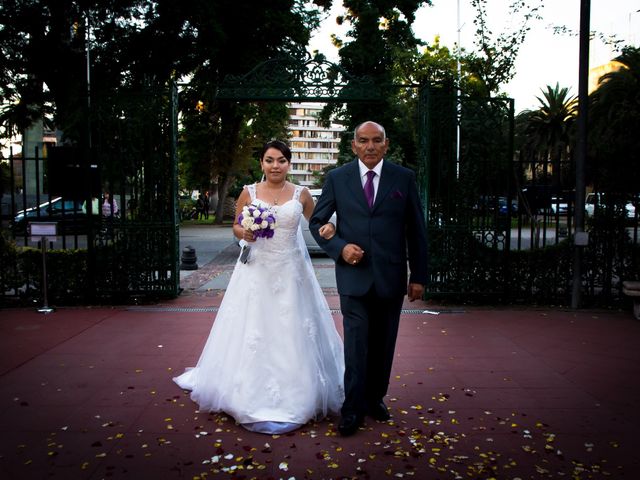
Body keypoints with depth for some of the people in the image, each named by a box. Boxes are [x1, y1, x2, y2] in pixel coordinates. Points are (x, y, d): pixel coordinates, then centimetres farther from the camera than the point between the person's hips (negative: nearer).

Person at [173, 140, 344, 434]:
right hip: (257, 271, 0)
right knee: (253, 331, 3)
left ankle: (293, 396, 20)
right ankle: (254, 397, 18)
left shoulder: (301, 194, 3)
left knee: (291, 332, 4)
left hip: (291, 272, 0)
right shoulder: (249, 192, 2)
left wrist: (328, 228, -11)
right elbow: (236, 226, 9)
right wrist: (243, 233, -13)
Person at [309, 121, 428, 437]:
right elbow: (317, 221, 6)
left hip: (391, 277, 2)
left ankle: (375, 399, 31)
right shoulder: (337, 178, 2)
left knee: (383, 344, 13)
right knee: (356, 343, -2)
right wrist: (340, 248, -11)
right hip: (353, 274, -1)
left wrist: (419, 276, 2)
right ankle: (353, 409, 11)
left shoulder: (404, 178, 2)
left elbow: (416, 230, 4)